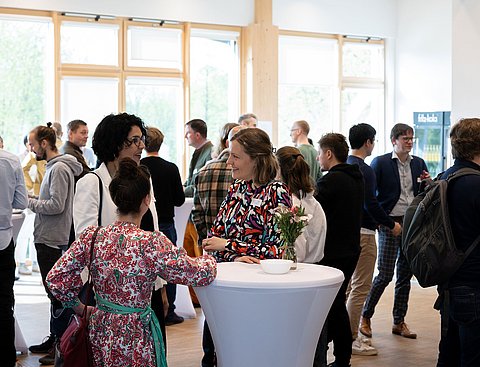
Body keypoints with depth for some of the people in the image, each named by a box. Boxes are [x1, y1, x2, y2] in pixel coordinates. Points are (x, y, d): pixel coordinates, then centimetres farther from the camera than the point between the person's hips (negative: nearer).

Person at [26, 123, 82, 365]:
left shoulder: (60, 168, -14)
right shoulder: (53, 166, 16)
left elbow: (56, 205, -21)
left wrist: (30, 202, -10)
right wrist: (33, 202, 5)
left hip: (53, 241, -10)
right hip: (47, 238, 10)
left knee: (57, 292, -5)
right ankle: (54, 339, 24)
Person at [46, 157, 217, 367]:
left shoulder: (91, 236, -7)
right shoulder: (152, 244, -21)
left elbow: (55, 279, -2)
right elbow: (200, 275, -14)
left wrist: (80, 308, 12)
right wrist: (209, 259, 8)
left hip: (100, 334, 5)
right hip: (134, 339, -5)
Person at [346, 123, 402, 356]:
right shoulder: (364, 170, -16)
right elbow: (371, 204, -20)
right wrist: (391, 224, -6)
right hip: (362, 232, -9)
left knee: (348, 285, 16)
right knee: (360, 288, -2)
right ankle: (350, 339, 3)